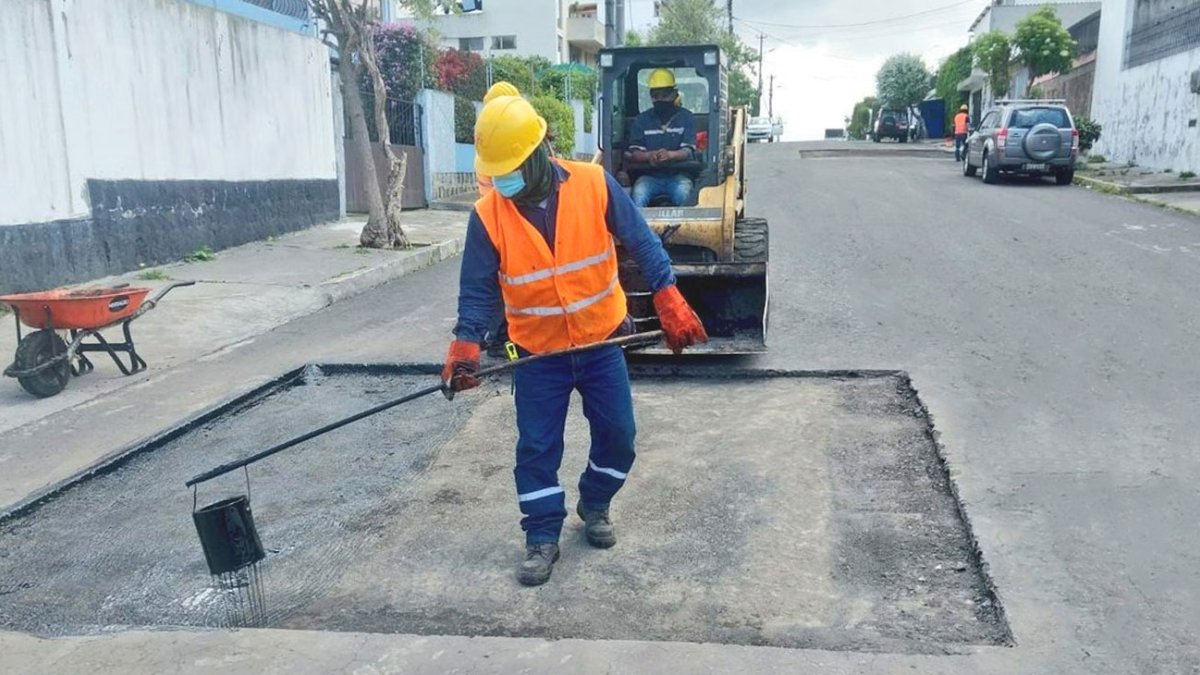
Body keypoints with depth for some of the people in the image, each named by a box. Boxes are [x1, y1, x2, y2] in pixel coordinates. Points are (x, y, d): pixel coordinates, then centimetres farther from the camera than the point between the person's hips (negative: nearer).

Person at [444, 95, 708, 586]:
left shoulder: (595, 186, -14)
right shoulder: (488, 215, -12)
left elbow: (642, 245, -8)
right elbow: (477, 289, -7)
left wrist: (670, 303, -15)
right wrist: (466, 345, -20)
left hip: (601, 341, 1)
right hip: (538, 353, 0)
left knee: (617, 434, 8)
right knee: (537, 447, 4)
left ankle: (595, 504, 35)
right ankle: (542, 536, 21)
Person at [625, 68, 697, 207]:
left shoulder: (686, 117, 7)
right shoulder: (641, 120, 10)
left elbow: (687, 151, -5)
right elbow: (634, 153, 1)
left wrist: (670, 154, -28)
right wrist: (649, 156, -23)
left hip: (678, 175, -1)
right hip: (650, 175, 1)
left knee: (683, 193, -33)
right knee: (638, 194, -30)